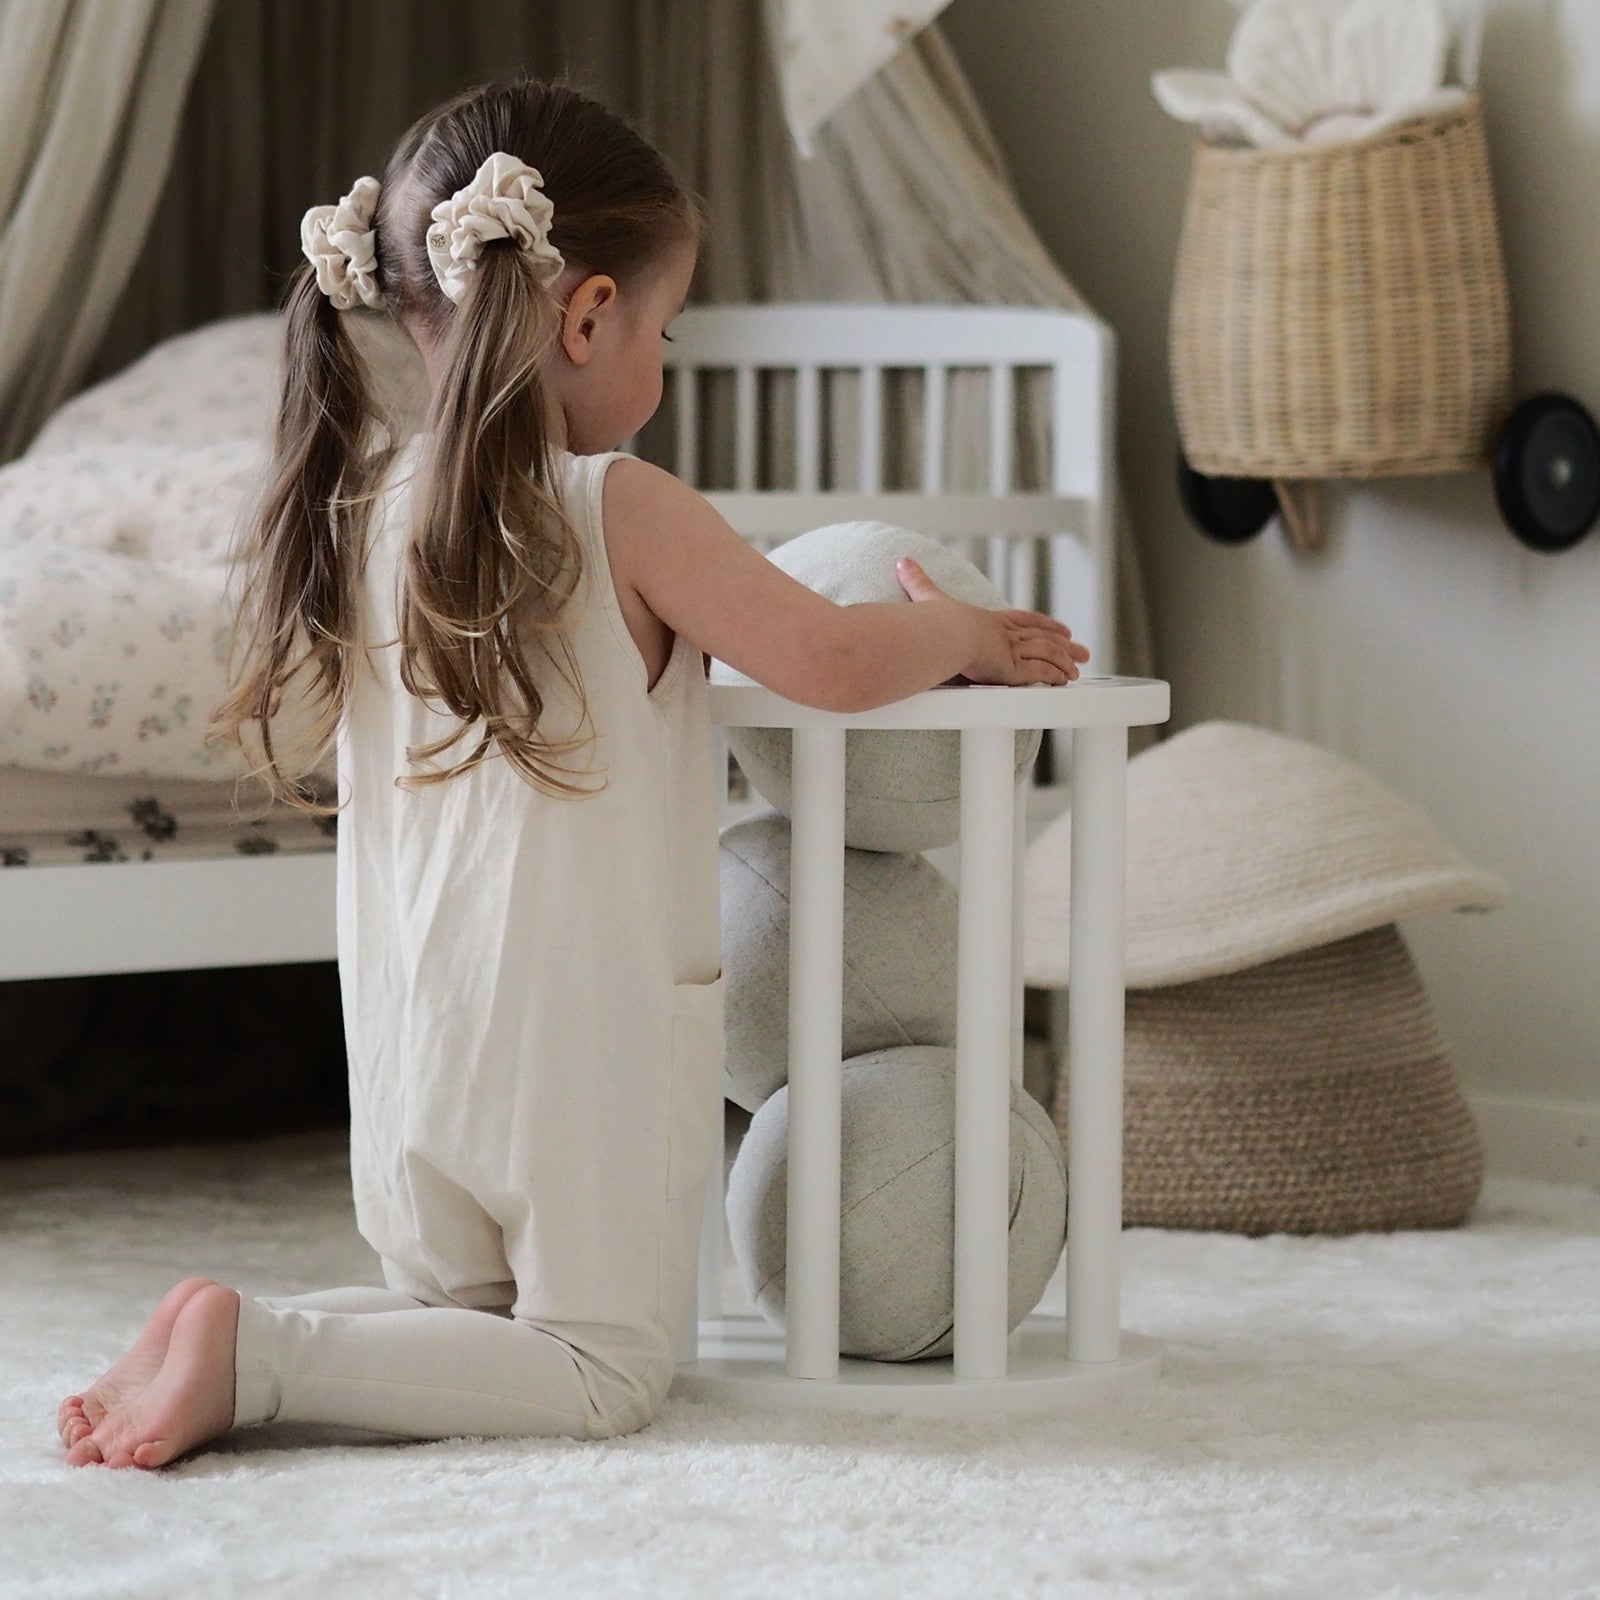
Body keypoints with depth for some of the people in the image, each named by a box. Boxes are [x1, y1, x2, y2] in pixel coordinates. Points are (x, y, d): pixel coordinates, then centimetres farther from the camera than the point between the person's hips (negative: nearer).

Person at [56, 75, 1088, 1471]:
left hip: (410, 1044, 6)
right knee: (606, 1368, 4)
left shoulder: (360, 511, 4)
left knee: (453, 1318, 24)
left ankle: (232, 1342, -3)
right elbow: (834, 663, -9)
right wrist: (963, 635, 12)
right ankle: (254, 1353, -14)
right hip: (587, 1035, -6)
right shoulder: (619, 510, -14)